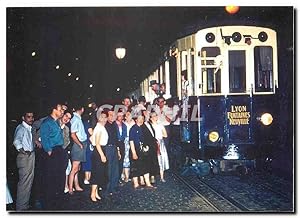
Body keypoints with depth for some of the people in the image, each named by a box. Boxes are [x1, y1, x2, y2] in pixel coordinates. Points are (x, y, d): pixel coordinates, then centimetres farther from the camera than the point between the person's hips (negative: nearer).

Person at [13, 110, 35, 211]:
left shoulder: (30, 128, 14)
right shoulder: (21, 128, -13)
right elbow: (16, 141, -27)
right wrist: (21, 149, -38)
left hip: (31, 155, 9)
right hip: (24, 157, -9)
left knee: (29, 181, 15)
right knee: (24, 182, -8)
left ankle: (25, 203, 26)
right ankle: (21, 207, -2)